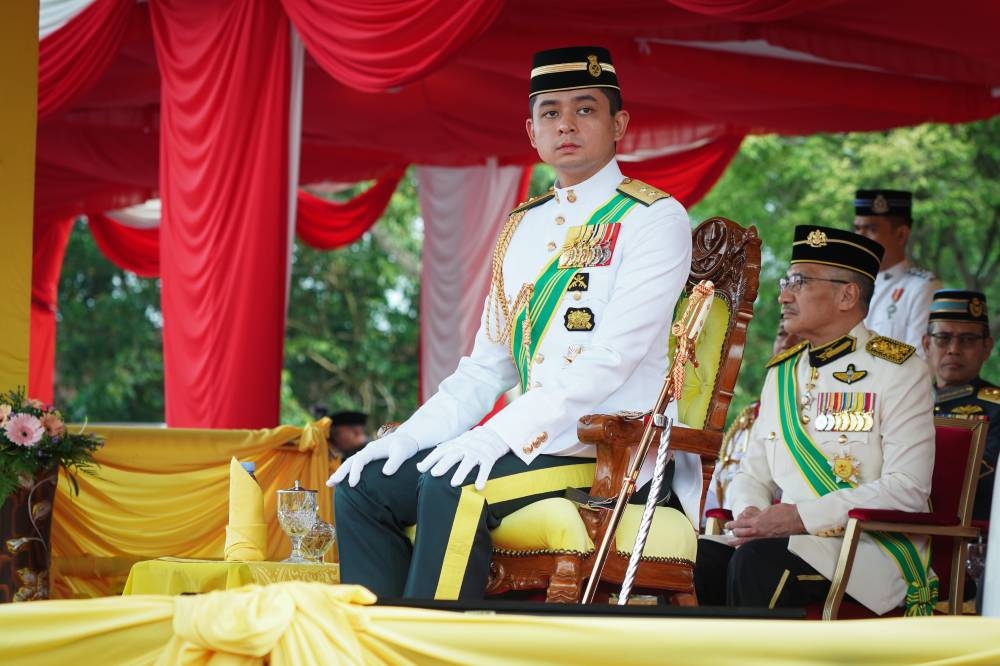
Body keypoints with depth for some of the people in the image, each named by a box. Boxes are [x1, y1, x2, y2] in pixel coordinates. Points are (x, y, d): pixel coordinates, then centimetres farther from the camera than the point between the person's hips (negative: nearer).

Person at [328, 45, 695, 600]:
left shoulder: (654, 219, -5)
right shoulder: (522, 228, 17)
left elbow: (613, 357, -18)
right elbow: (486, 368, 17)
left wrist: (502, 432, -27)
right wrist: (408, 438, -1)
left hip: (615, 451, -8)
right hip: (527, 446, 8)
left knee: (453, 485, -30)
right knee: (363, 486, -6)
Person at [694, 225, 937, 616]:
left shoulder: (898, 371, -2)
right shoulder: (781, 373, 19)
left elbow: (907, 489, -12)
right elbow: (753, 474, 20)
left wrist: (801, 517, -19)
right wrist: (751, 513, -7)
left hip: (871, 548, -6)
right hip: (787, 538, 6)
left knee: (756, 564, -34)